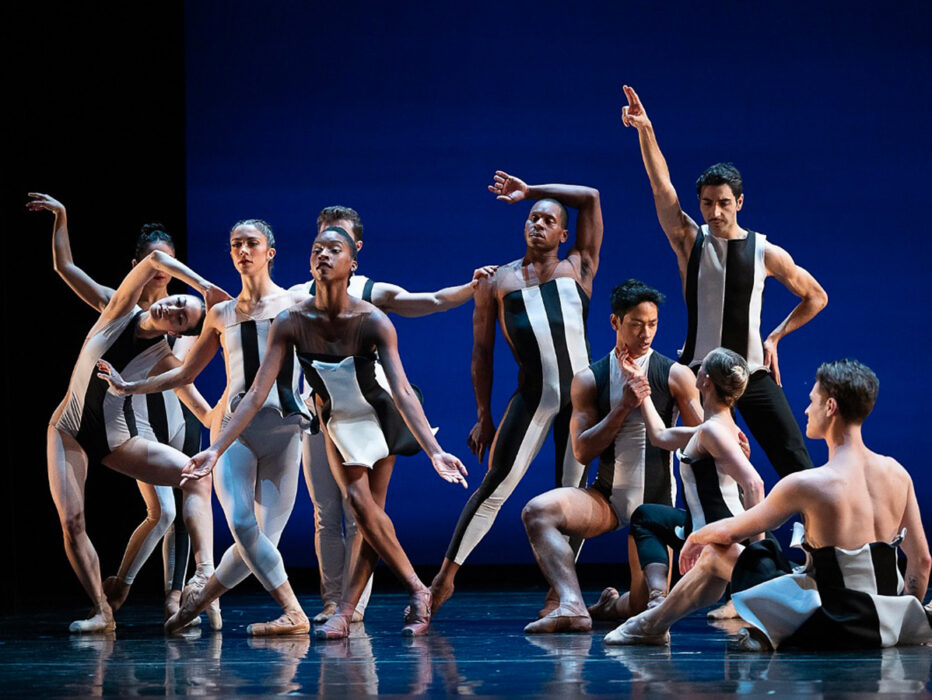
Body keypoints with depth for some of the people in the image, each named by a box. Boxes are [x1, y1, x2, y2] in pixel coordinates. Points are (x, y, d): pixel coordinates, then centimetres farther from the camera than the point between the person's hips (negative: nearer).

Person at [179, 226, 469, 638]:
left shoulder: (373, 322, -27)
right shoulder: (291, 322, -21)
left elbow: (403, 393, -31)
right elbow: (256, 394, -21)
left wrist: (434, 451, -43)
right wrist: (216, 449, -26)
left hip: (377, 418, -2)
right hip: (335, 423, 2)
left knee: (368, 511, -6)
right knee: (362, 507, -9)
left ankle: (345, 612, -3)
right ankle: (416, 591, 1)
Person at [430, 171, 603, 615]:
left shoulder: (577, 268, 14)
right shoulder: (497, 282, 13)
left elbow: (590, 198, 13)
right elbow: (482, 351, 13)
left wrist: (529, 190, 16)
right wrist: (484, 417, 8)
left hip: (582, 392, 1)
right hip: (533, 393, -1)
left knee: (572, 491, 1)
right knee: (496, 483, -7)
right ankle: (446, 577, 0)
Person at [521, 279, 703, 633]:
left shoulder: (675, 375, -1)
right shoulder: (589, 380, 4)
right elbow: (582, 451, -5)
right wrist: (623, 408, -16)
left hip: (655, 500, -1)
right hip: (607, 495, 2)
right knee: (537, 512, -28)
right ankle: (571, 607, -40)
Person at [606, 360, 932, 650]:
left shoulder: (806, 484, -17)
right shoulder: (896, 473, -2)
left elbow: (728, 531, -4)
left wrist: (694, 538, 18)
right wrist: (904, 617, 21)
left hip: (829, 625, -5)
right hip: (884, 625, 5)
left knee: (716, 553, 12)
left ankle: (652, 625, 32)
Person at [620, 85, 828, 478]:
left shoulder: (766, 253, -1)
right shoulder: (690, 241, -1)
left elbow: (816, 297, 11)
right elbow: (661, 186, -14)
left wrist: (775, 337, 4)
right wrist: (645, 131, -26)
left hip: (753, 371, 0)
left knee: (795, 461, -5)